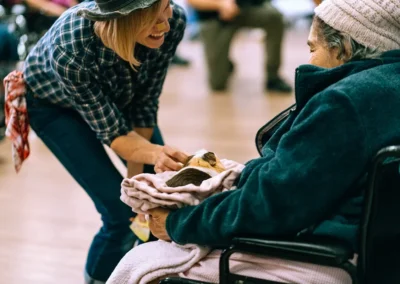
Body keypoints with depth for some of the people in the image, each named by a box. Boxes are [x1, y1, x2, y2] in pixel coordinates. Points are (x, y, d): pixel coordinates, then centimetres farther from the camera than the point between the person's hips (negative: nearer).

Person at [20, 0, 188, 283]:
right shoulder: (71, 51, -42)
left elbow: (145, 105, -18)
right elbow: (112, 132, -30)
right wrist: (153, 153, -49)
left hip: (118, 93, 4)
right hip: (52, 101, -4)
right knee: (122, 212, -11)